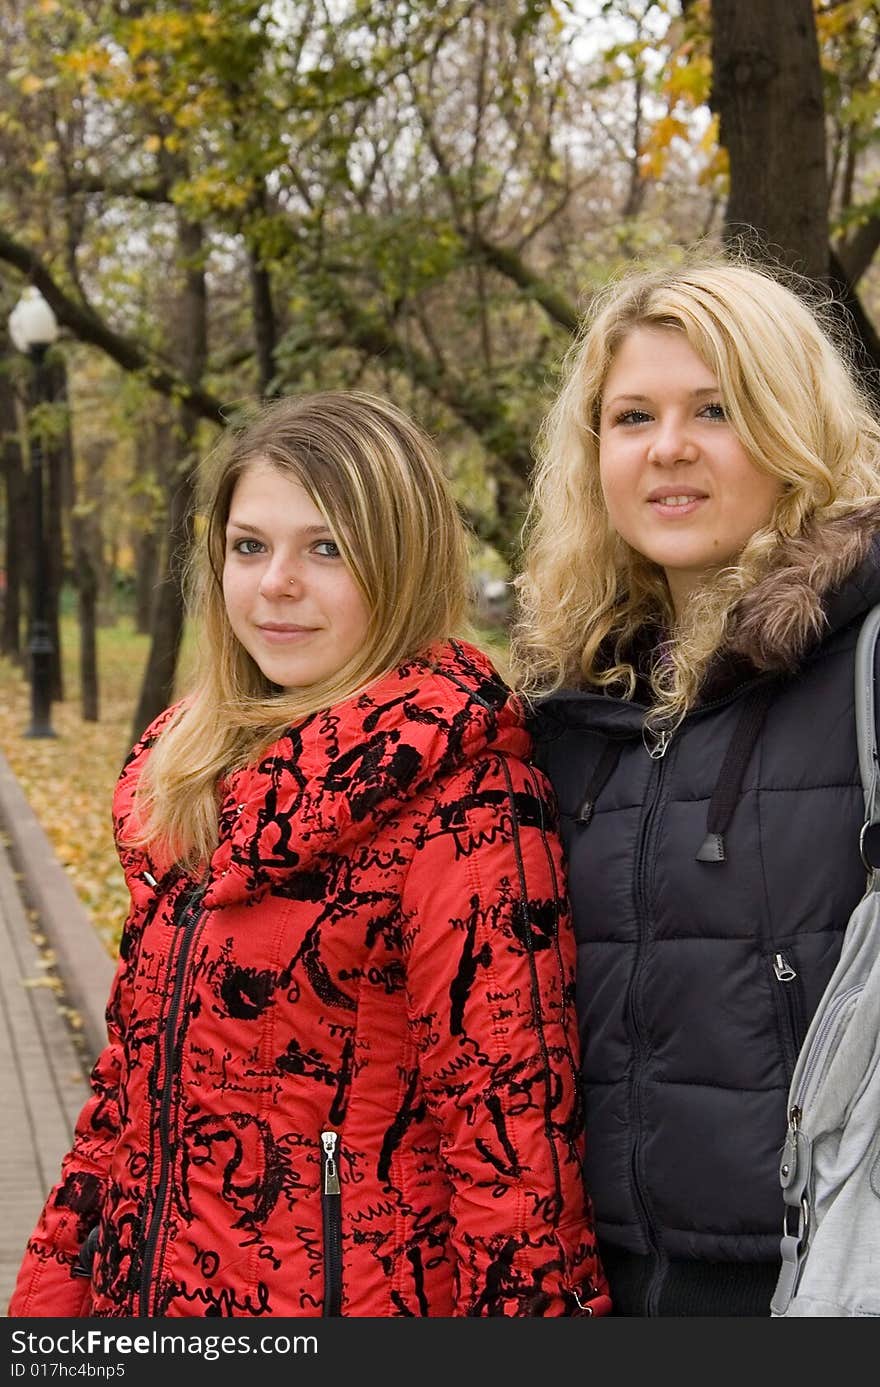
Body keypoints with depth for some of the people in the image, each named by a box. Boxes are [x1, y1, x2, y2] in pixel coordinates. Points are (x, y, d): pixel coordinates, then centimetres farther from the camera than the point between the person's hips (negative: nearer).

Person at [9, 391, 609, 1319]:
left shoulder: (463, 804, -18)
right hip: (146, 1291, 7)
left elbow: (513, 1148, -20)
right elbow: (134, 1079, 11)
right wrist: (49, 1296, 9)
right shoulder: (183, 781, 5)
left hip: (355, 1292, -7)